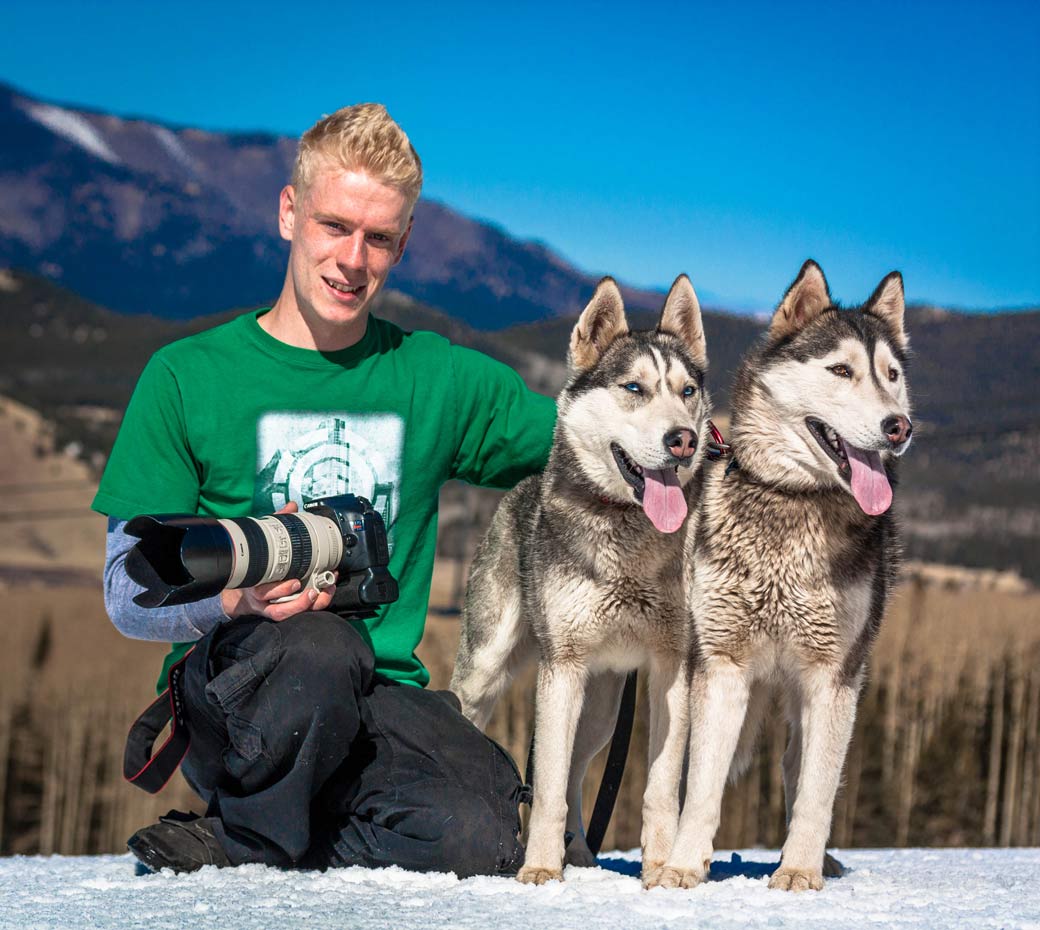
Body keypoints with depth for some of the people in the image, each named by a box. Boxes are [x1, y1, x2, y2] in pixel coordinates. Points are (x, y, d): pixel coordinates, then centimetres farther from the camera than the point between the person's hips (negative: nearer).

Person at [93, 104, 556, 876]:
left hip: (379, 698, 3)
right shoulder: (187, 376, 2)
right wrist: (235, 594, -22)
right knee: (317, 645, -38)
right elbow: (130, 590, -1)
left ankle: (232, 848, -3)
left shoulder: (438, 379, 11)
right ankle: (262, 832, -8)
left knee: (478, 842, -28)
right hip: (228, 688, -3)